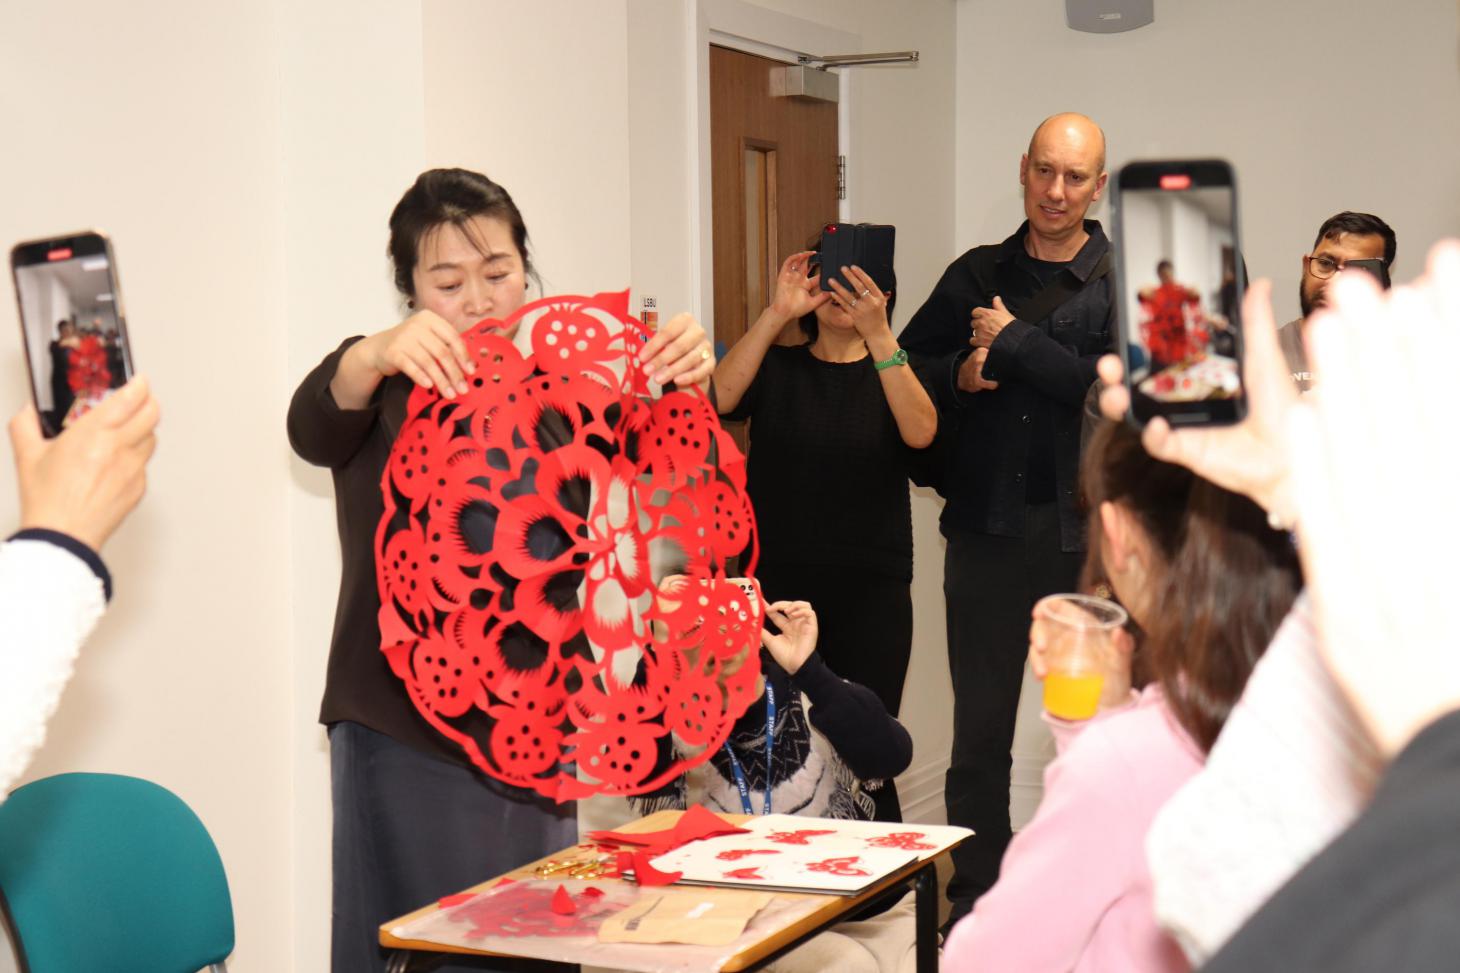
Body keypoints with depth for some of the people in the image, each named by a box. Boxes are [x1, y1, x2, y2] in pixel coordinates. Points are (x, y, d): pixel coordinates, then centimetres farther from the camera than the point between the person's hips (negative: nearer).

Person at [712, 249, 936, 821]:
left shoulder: (892, 369, 10)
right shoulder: (776, 369, 11)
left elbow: (920, 432, -12)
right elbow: (717, 398, -11)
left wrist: (877, 334, -20)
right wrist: (777, 314, -16)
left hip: (871, 589, 0)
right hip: (778, 584, 0)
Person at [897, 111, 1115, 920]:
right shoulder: (977, 275, 9)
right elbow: (906, 369, 12)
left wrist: (1014, 341, -12)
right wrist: (959, 373, -7)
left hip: (1087, 535, -3)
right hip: (987, 534, 3)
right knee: (979, 733, 9)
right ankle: (974, 903, 20)